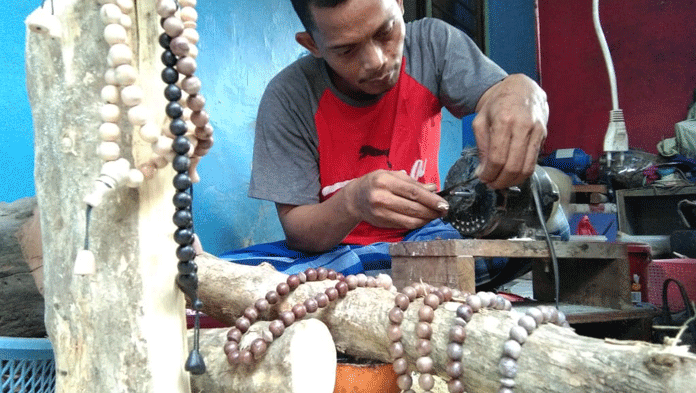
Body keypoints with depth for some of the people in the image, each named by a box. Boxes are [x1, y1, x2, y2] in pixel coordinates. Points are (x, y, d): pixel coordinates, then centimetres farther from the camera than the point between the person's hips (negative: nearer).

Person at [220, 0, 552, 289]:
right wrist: (354, 202, -37)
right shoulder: (287, 99, -15)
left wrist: (520, 94, -49)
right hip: (327, 249, -1)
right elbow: (296, 230, -15)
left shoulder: (432, 43, -9)